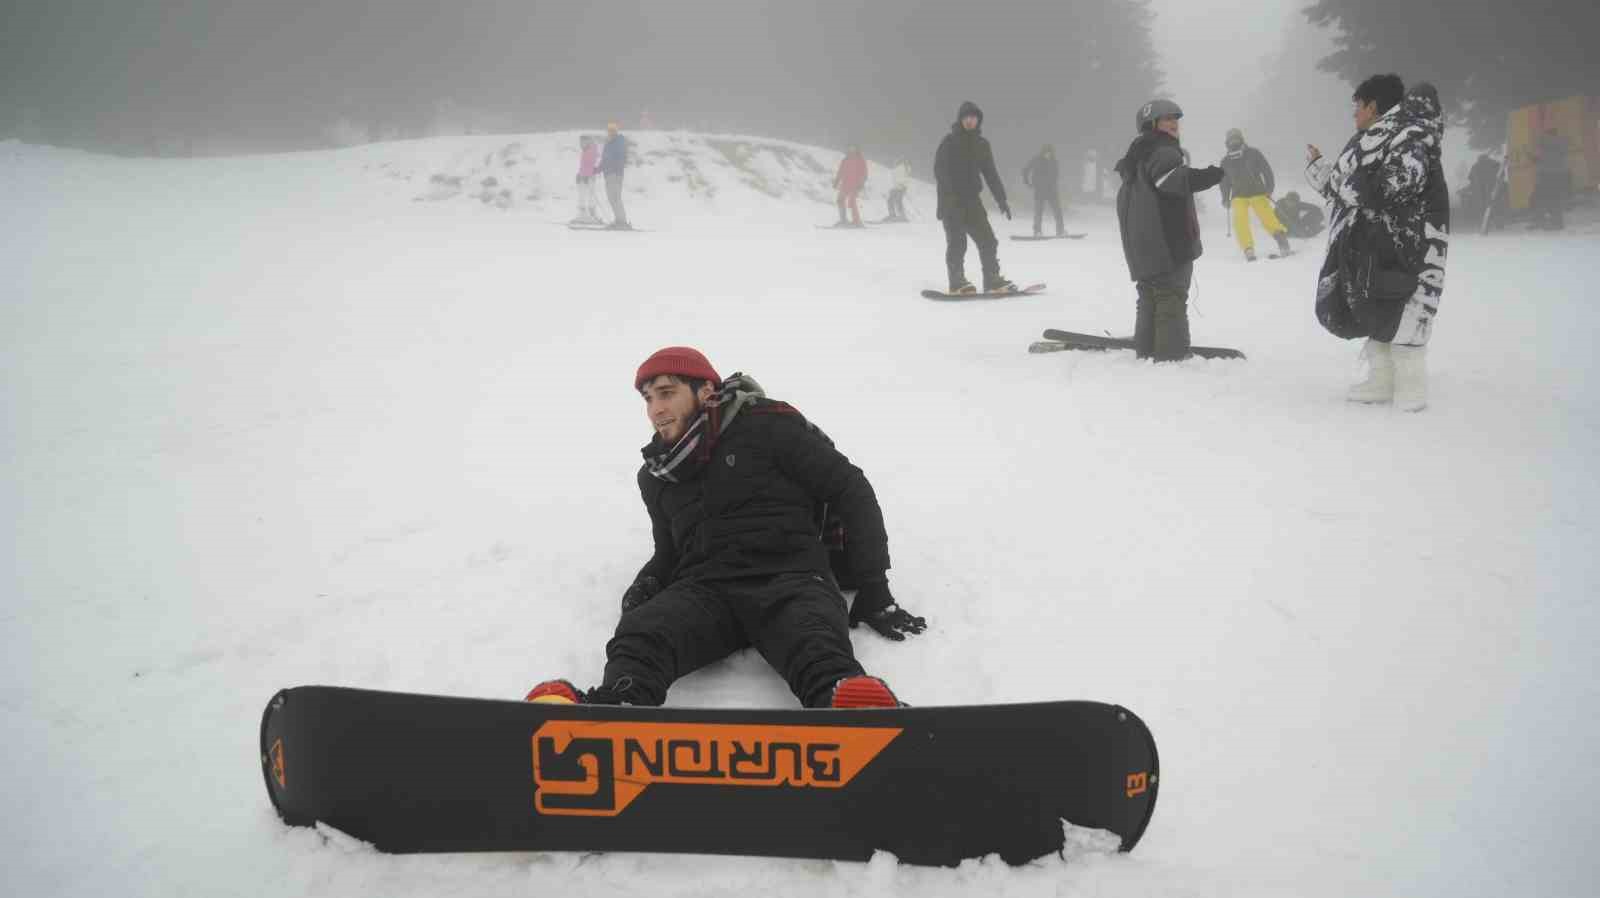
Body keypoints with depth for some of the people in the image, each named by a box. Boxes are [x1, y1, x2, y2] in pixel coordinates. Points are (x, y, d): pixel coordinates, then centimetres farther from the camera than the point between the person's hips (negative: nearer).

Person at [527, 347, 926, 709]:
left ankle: (854, 710, -70)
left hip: (787, 577, -3)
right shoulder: (657, 474, 23)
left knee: (819, 655, -39)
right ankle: (611, 711, -62)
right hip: (704, 588, 4)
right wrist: (647, 586, 10)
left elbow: (851, 493, 5)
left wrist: (874, 593, 2)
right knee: (639, 637, -31)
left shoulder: (767, 426, 6)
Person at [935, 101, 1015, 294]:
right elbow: (939, 170, -12)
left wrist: (1001, 199, 12)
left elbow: (991, 173, 17)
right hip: (951, 202, -5)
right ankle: (957, 283, -1)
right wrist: (949, 193, -26)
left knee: (988, 241, 0)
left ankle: (993, 281, 7)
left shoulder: (982, 144, 12)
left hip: (972, 200, 5)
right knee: (957, 243, -8)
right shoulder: (949, 142, -3)